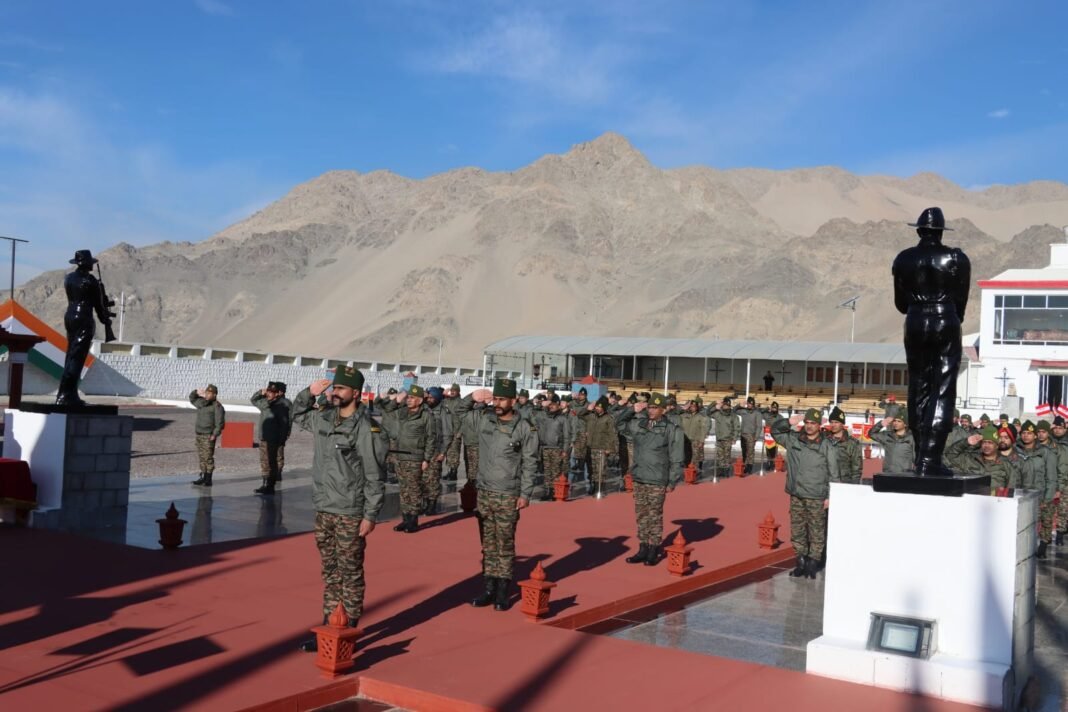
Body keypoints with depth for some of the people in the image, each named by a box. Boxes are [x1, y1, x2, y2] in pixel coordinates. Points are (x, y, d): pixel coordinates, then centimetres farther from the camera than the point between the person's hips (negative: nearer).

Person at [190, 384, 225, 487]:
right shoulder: (201, 402, 15)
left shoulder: (217, 406, -9)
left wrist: (215, 434, -20)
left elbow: (220, 422, -14)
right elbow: (191, 398, 34)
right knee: (201, 456, 11)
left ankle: (208, 480, -4)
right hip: (199, 434, 8)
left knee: (208, 457, -7)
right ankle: (203, 477, 18)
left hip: (209, 435, -8)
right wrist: (197, 393, 14)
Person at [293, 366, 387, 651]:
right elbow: (298, 415, 29)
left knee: (350, 574, 2)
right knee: (330, 572, 15)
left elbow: (375, 477, -13)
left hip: (350, 513, -7)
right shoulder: (323, 418, 7)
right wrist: (309, 393, 11)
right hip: (323, 510, 7)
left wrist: (370, 515, -15)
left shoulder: (367, 429, -14)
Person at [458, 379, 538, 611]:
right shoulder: (484, 418, 3)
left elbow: (529, 464, -7)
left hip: (508, 496, -4)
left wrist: (525, 494, -10)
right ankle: (488, 589, 19)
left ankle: (503, 592, 8)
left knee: (505, 545, 1)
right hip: (484, 493, 5)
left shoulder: (525, 428, -8)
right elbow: (460, 410, 18)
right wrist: (473, 397, -2)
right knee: (488, 545, 12)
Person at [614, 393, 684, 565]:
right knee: (641, 516, 11)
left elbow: (676, 459, -7)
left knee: (655, 516, 2)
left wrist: (672, 481, -8)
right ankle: (643, 549, 21)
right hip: (639, 479, 5)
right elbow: (619, 422, 19)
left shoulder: (671, 429, -8)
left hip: (657, 481, -5)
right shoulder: (639, 424, 6)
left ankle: (654, 551, 12)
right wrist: (632, 409, 4)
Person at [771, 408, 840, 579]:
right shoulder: (793, 439, 5)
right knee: (797, 531, 9)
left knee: (817, 533, 1)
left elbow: (833, 474, -2)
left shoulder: (827, 446, -3)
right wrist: (788, 422, -5)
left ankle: (813, 564, 9)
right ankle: (801, 563, 19)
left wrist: (829, 496, -6)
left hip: (816, 498, -4)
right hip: (796, 496, 4)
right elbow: (774, 430, 13)